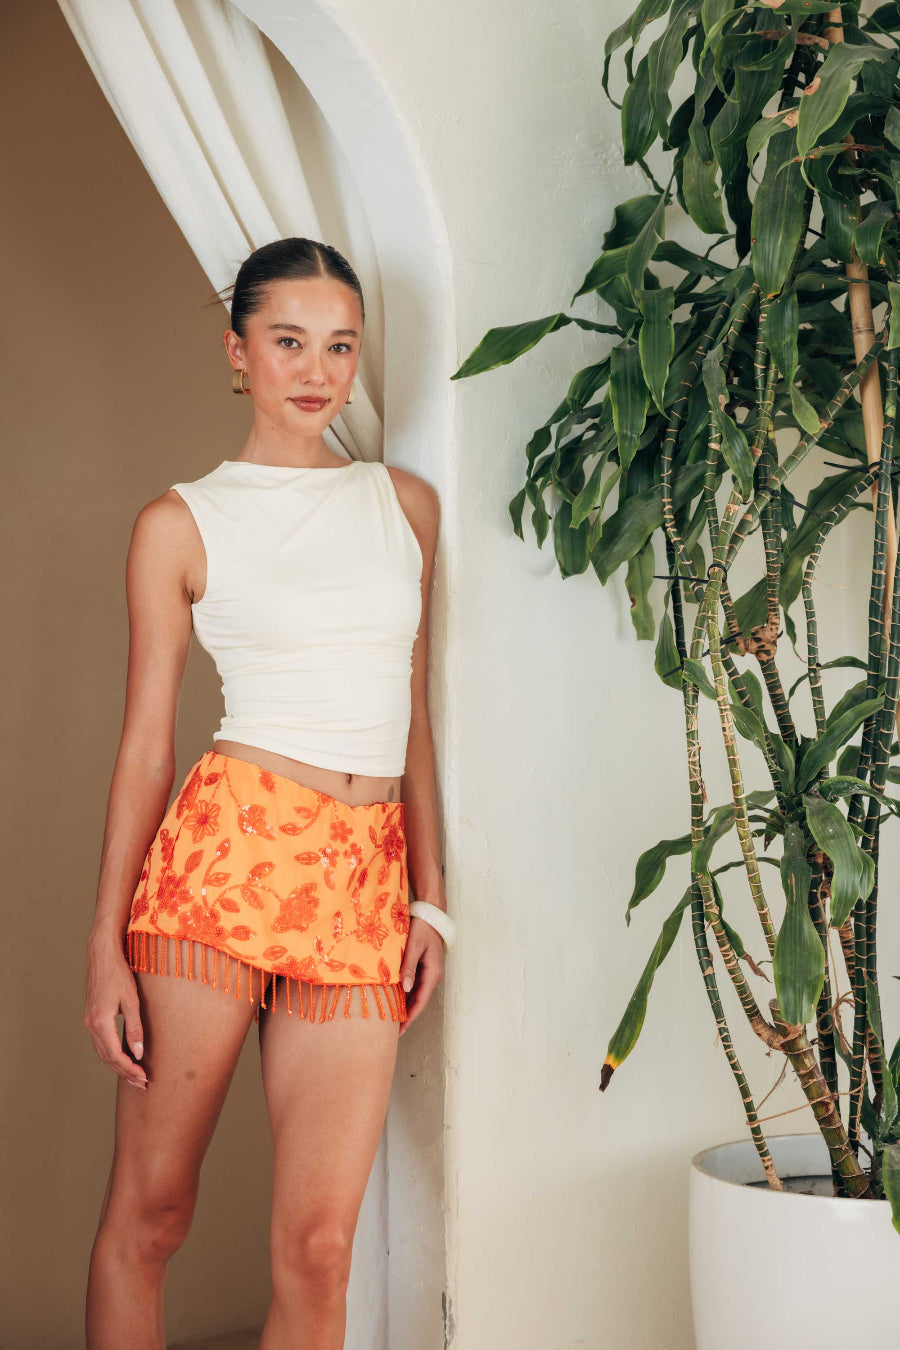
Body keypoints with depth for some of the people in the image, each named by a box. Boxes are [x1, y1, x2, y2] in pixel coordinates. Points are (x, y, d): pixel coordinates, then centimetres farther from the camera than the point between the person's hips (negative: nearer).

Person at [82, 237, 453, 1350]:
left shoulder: (407, 503, 16)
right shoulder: (181, 524, 5)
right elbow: (144, 744, 3)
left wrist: (430, 895, 12)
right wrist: (106, 945, -3)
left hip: (367, 882, 3)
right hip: (227, 848, -3)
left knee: (318, 1243, -1)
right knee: (147, 1211, 4)